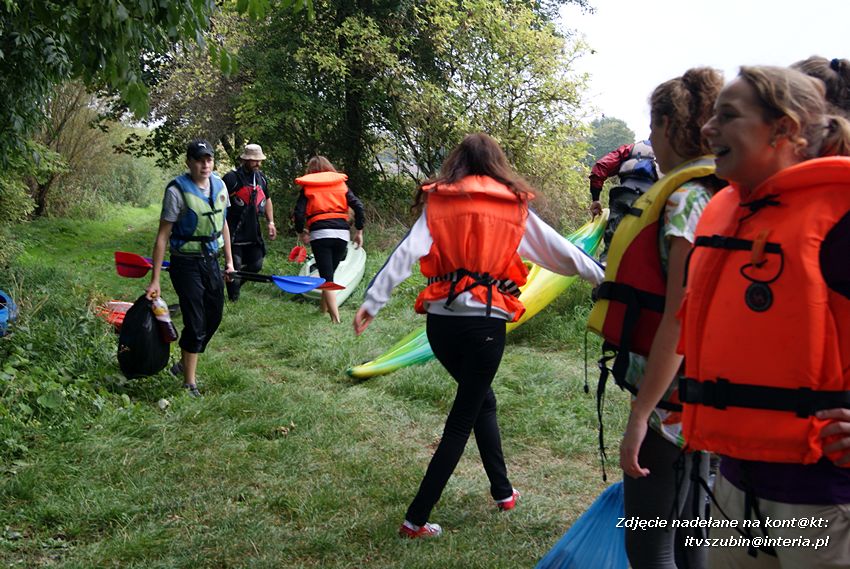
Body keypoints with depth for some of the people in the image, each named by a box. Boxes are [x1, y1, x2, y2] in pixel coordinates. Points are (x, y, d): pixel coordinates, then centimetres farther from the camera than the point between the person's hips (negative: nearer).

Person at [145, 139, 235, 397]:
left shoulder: (219, 185, 3)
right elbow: (163, 236, -16)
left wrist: (229, 260, 16)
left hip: (211, 262, 7)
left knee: (213, 317, 15)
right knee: (195, 324, -5)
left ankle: (184, 363, 37)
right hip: (186, 264, -7)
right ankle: (189, 383, 11)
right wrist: (155, 280, -18)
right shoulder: (177, 190, -16)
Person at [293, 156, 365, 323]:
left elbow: (299, 213, -2)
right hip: (342, 233, 3)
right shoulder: (340, 184, 14)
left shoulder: (308, 187, 9)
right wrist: (359, 231, 9)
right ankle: (324, 308, 33)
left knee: (326, 278, -3)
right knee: (330, 272, 21)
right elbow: (358, 206, 3)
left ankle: (336, 319, -12)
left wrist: (301, 232, 15)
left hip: (319, 234, -3)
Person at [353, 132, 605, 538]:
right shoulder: (513, 207, 6)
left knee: (481, 400, 25)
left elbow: (406, 253, -5)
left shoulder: (438, 204, 6)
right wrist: (601, 275, 27)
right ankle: (416, 519, 5)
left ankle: (503, 491, 33)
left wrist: (372, 302, -7)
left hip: (441, 320, 3)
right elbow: (559, 250, 13)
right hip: (485, 323, -3)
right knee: (461, 422, 6)